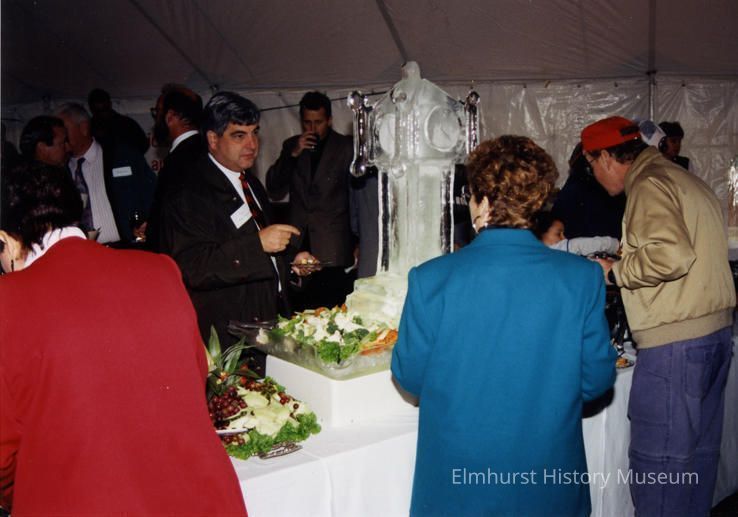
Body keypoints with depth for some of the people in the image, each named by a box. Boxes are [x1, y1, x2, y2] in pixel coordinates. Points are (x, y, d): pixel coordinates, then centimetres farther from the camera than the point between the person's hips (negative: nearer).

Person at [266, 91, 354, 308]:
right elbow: (274, 192, 5)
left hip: (332, 250, -2)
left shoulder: (346, 147, 4)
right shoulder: (291, 145, 12)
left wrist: (358, 244, 3)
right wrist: (292, 154, -7)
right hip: (298, 244, 2)